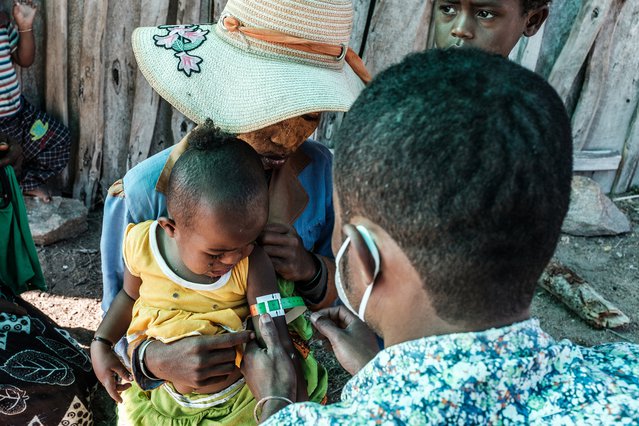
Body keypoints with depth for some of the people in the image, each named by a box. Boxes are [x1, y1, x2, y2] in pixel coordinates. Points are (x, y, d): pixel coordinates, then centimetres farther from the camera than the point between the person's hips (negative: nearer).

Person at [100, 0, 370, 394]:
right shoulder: (145, 192, -27)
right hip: (180, 396, -2)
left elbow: (341, 291, -8)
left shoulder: (321, 170, -20)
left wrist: (310, 270, -30)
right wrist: (155, 359, -38)